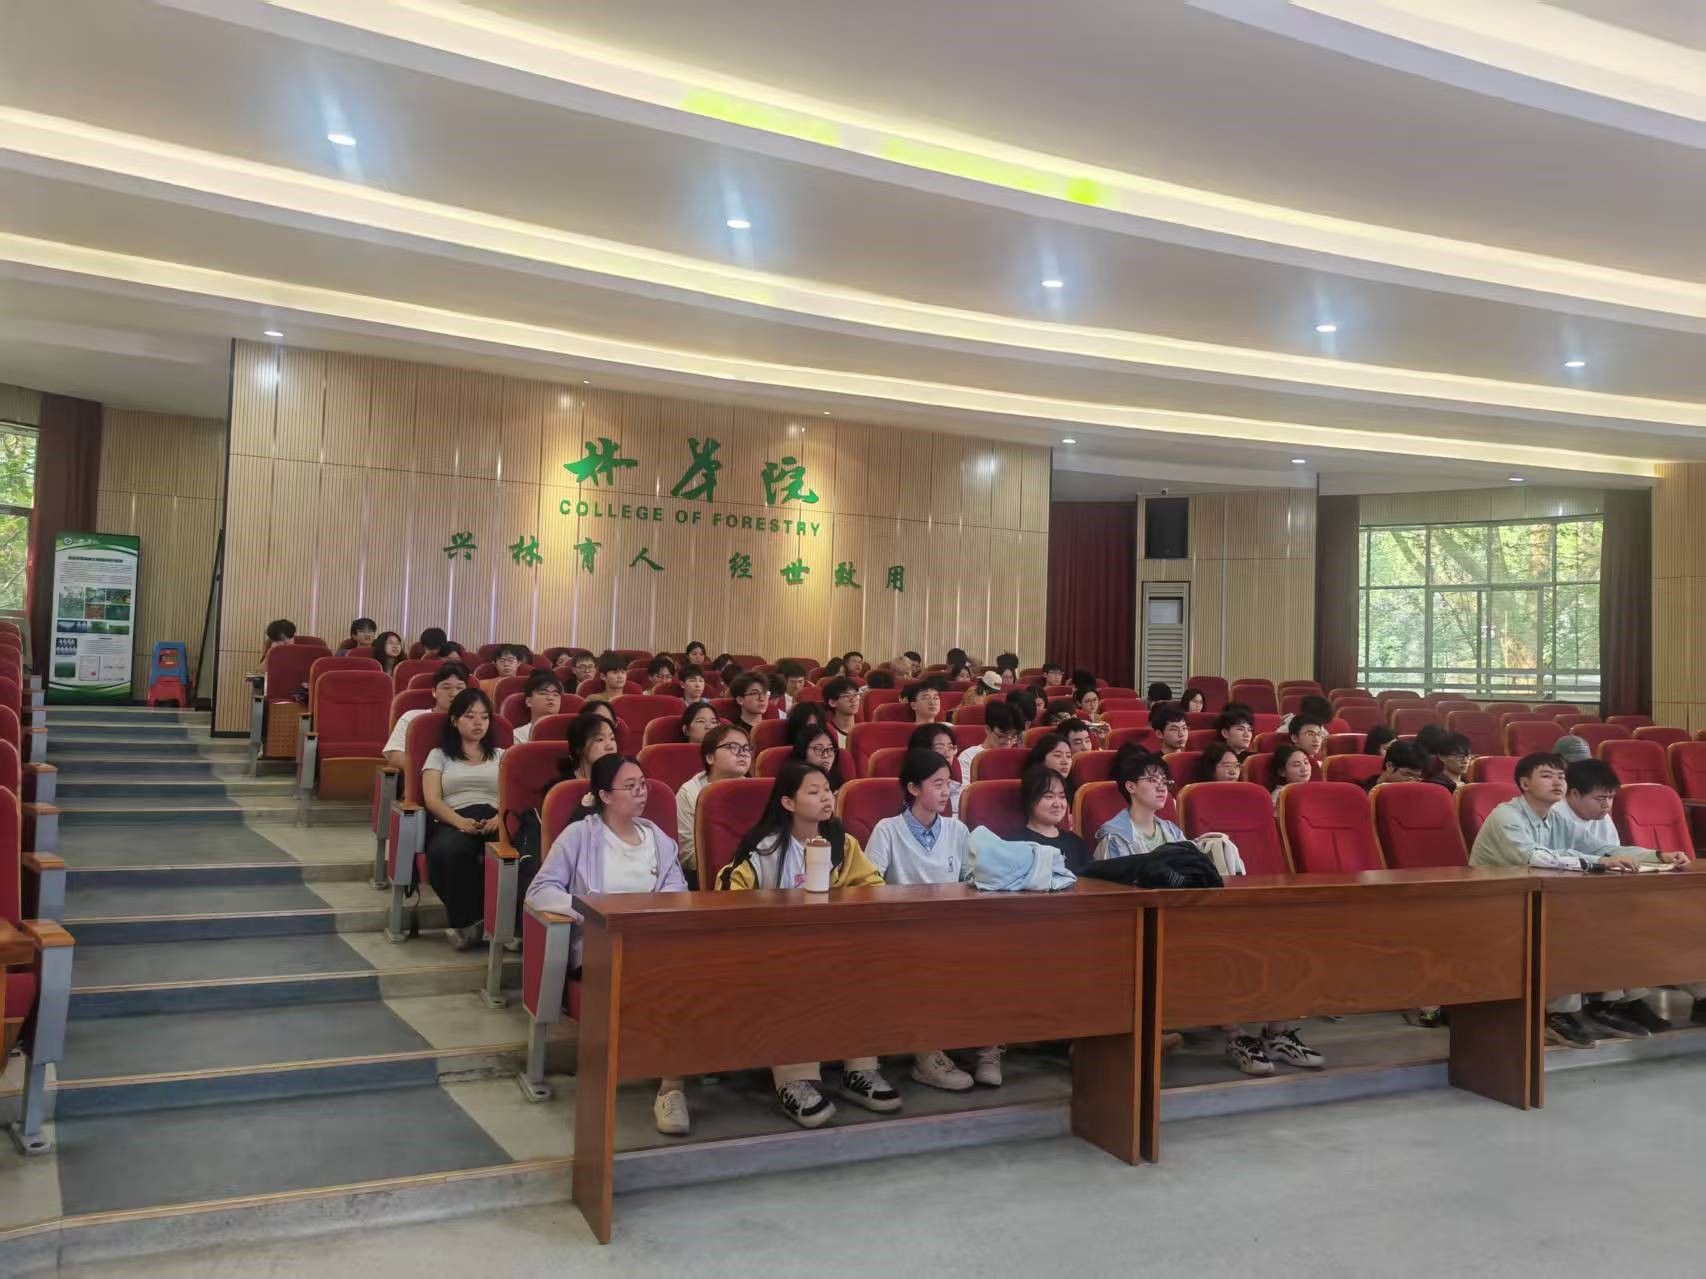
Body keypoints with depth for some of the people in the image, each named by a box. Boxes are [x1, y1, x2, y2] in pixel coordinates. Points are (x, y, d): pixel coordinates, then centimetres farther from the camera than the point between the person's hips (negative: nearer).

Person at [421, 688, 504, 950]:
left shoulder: (501, 755, 26)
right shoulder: (439, 755, 22)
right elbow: (432, 800, 6)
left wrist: (500, 818, -14)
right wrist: (460, 821, -16)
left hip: (495, 821, 1)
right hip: (453, 822, -1)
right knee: (449, 850, -42)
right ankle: (466, 920, -25)